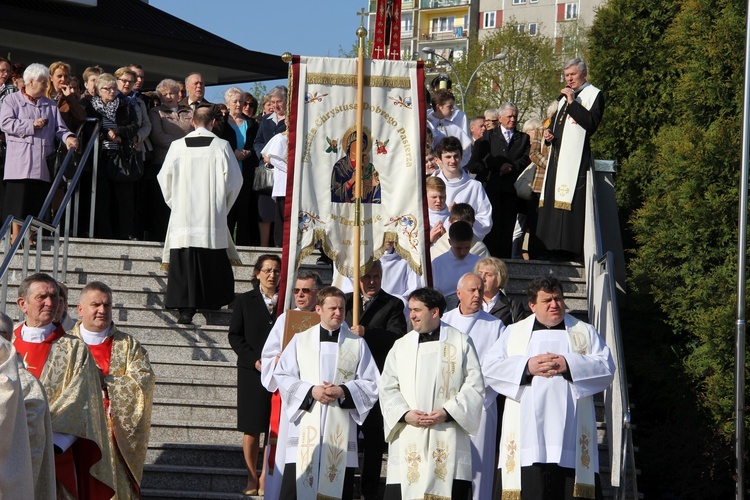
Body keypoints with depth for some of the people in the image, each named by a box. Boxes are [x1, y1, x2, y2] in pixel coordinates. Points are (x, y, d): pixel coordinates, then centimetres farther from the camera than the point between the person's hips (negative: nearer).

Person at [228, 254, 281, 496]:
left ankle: (265, 476, 6)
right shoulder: (245, 301, 5)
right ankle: (252, 476, 13)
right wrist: (254, 360, -9)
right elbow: (235, 336, 3)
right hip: (252, 372, 0)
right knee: (251, 427, 3)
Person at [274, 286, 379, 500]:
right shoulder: (300, 340, 9)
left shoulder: (357, 344, 9)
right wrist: (310, 391, -11)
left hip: (340, 428, 0)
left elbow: (371, 384, 6)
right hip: (306, 426, 0)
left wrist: (343, 391, -11)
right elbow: (282, 375, 4)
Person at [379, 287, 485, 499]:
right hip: (408, 440, 2)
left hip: (448, 441, -2)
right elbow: (388, 388, 10)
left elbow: (475, 386, 2)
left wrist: (448, 412, -10)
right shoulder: (401, 346, 14)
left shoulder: (460, 342, 6)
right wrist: (405, 414, -8)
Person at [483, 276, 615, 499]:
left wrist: (569, 365, -10)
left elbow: (607, 367, 3)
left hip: (570, 430, 0)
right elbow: (490, 367, 6)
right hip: (527, 430, 0)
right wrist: (527, 366, -8)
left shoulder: (585, 332, 17)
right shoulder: (514, 332, 18)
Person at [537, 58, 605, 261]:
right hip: (558, 155, 8)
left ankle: (570, 249, -12)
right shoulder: (564, 95, 21)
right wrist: (549, 133, 10)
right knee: (552, 199, 8)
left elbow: (591, 123, -16)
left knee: (570, 200, -12)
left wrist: (572, 102, -17)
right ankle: (553, 249, 12)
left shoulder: (593, 95, -2)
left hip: (576, 156, -8)